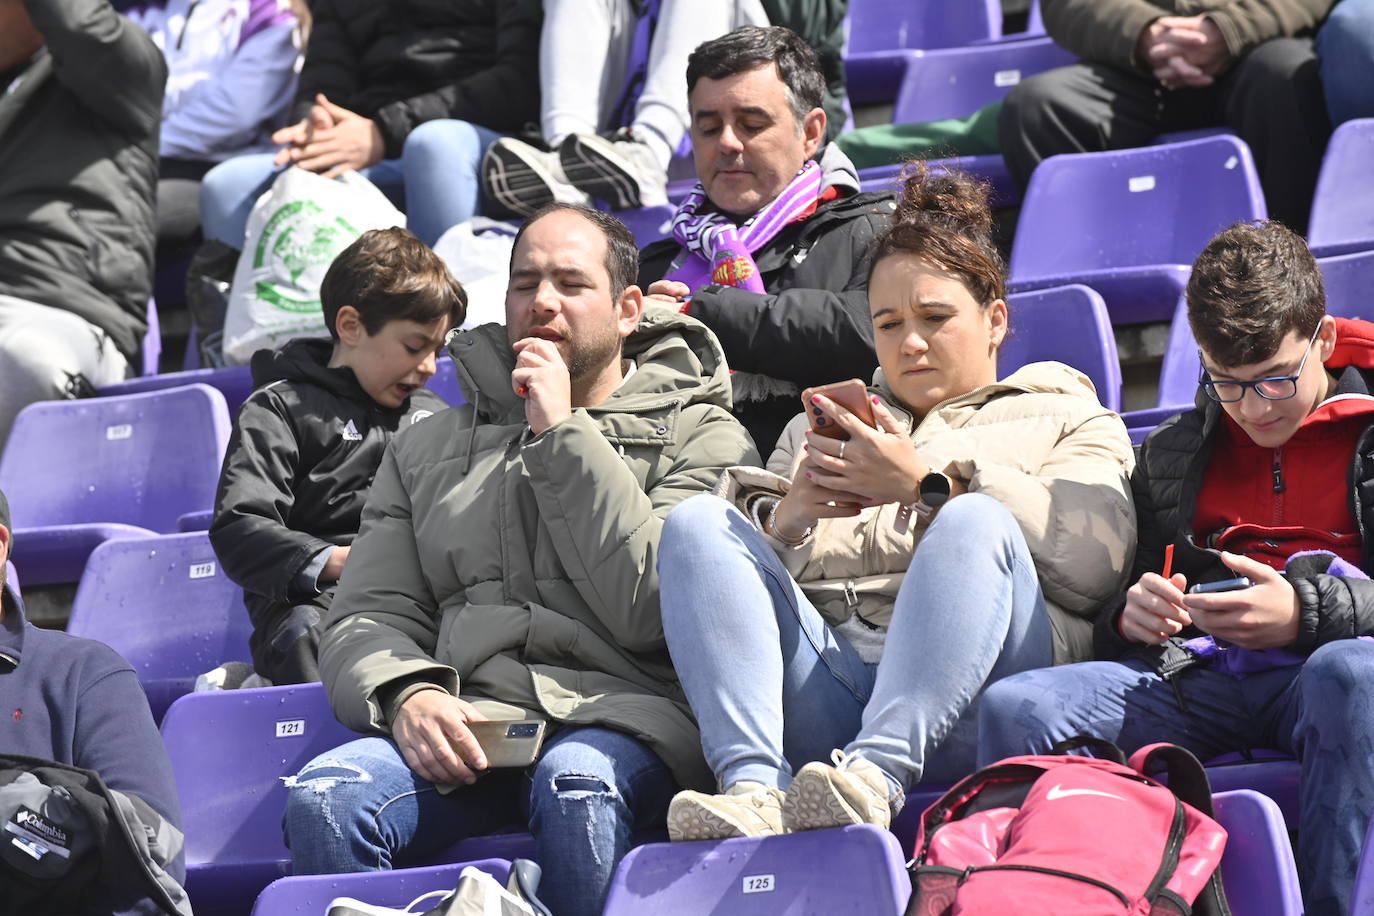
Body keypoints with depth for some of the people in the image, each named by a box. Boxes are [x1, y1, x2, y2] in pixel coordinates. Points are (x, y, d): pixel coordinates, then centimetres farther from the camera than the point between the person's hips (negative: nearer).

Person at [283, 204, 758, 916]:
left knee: (576, 783, -39)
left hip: (620, 707, -3)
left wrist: (562, 434, -2)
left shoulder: (699, 435, 13)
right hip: (468, 718, 3)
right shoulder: (429, 450, 26)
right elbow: (367, 616, 17)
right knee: (321, 799, -29)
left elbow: (651, 611, -4)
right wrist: (406, 693, -8)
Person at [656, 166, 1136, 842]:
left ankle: (874, 775, -50)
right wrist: (787, 519, -1)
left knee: (974, 523, -31)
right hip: (821, 683, 3)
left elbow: (1095, 557, 1)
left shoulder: (1067, 419, 25)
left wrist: (930, 486, -7)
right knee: (697, 523, -18)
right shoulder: (816, 429, 37)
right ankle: (753, 787, -38)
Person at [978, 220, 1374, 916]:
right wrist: (1129, 616, 3)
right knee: (1015, 707, -24)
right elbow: (1118, 597, 28)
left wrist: (1305, 611, -15)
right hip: (1195, 673, 4)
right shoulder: (1173, 454, 25)